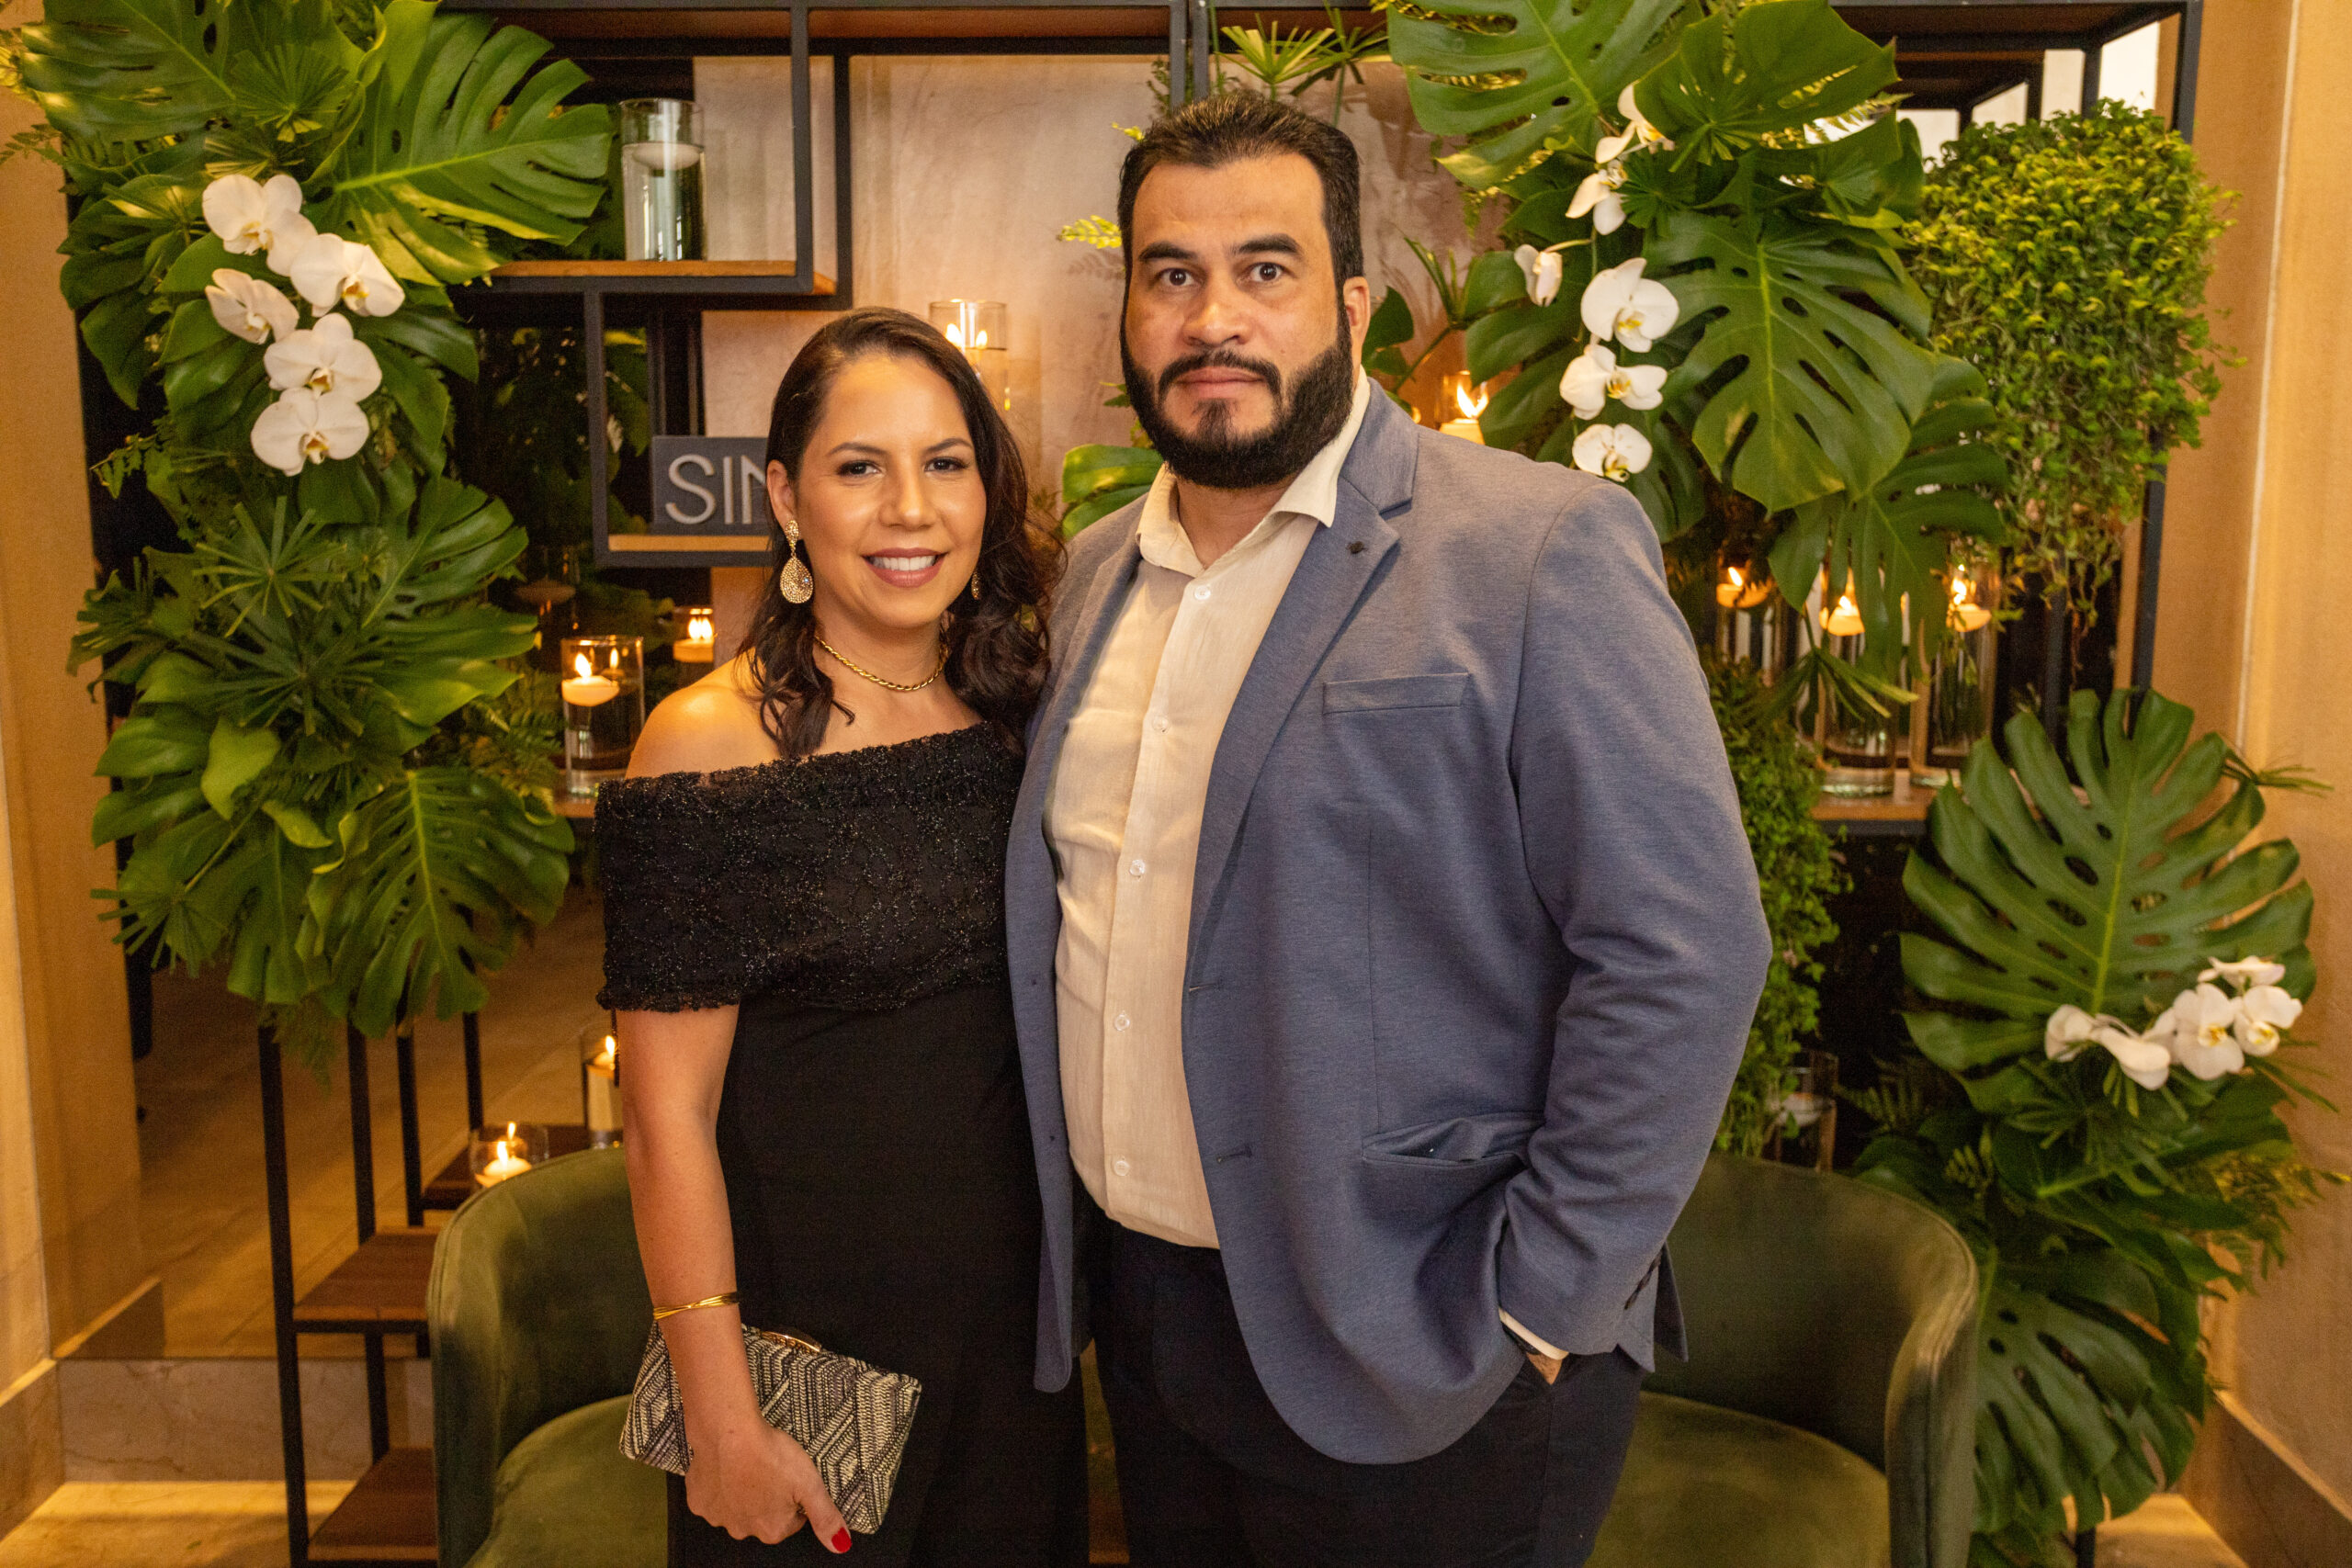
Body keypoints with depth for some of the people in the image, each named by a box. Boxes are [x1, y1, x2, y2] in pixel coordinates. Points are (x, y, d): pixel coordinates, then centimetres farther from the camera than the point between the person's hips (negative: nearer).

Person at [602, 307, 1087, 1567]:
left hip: (1014, 1326, 5)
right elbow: (668, 1112, -14)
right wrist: (724, 1424, -14)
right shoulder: (711, 748, -14)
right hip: (802, 1338, -5)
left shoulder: (1019, 719, 1)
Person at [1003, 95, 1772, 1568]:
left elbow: (1685, 952, -18)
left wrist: (1533, 1311, -17)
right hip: (1143, 1317, 6)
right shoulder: (1098, 576, 7)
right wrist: (1088, 1250, 10)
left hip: (1411, 1366, -6)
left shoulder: (1542, 549, -14)